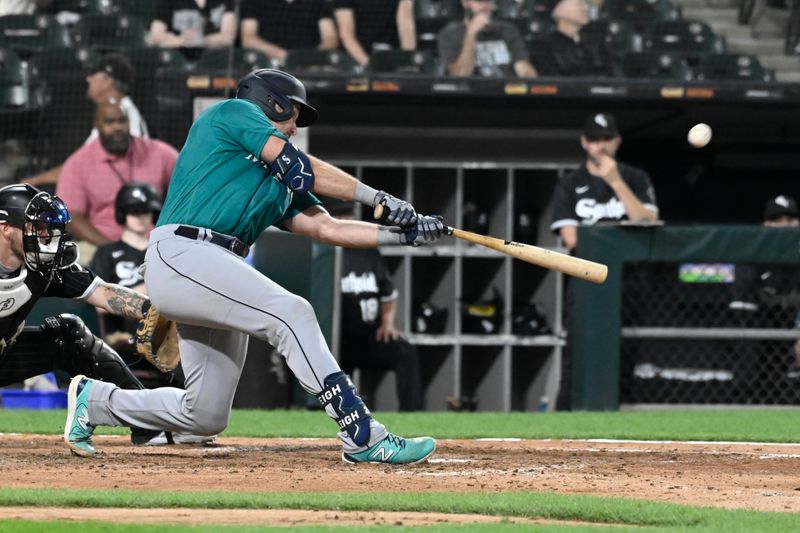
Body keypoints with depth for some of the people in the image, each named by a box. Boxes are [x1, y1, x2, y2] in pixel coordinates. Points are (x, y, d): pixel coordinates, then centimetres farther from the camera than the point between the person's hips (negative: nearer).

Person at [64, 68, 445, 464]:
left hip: (216, 276, 9)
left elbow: (326, 228, 19)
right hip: (181, 255, -9)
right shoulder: (233, 112, 8)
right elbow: (299, 168, 0)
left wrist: (404, 234, 11)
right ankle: (363, 438, -27)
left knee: (206, 417, 5)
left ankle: (94, 400, 26)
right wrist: (379, 199, 4)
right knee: (291, 313, -23)